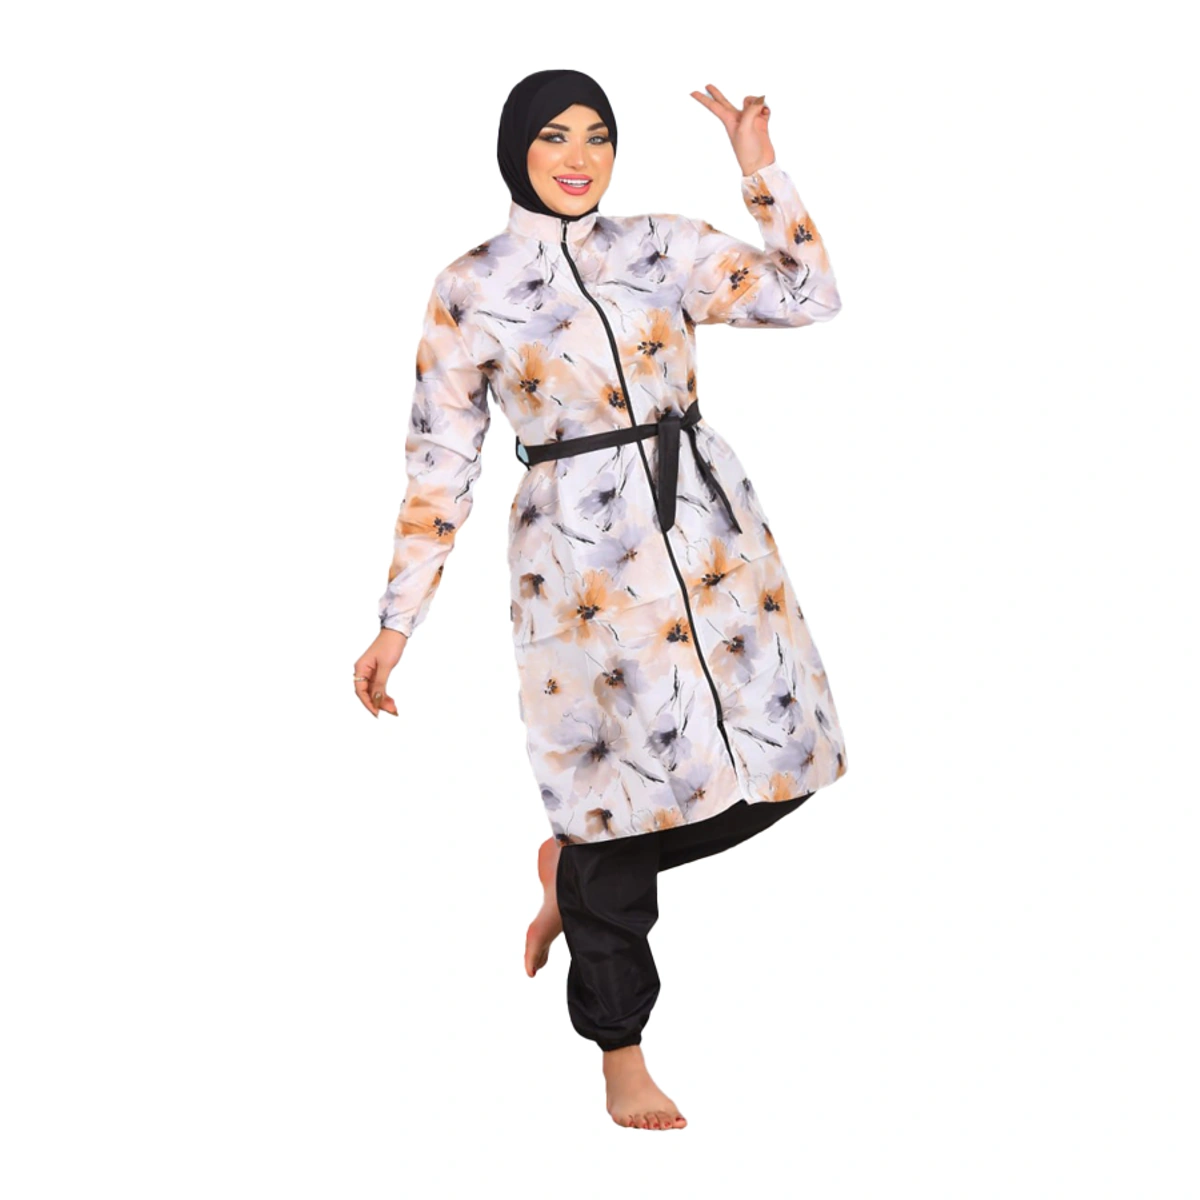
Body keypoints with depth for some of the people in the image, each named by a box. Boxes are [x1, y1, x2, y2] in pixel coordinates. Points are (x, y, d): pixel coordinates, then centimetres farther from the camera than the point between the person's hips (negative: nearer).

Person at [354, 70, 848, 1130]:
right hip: (580, 555, -4)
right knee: (622, 785, -1)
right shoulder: (469, 290, 1)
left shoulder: (665, 249, 8)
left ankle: (574, 863, 32)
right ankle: (621, 1053, 20)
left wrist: (761, 170, -2)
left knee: (769, 767, 3)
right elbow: (441, 462, 3)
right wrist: (398, 623, 1)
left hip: (708, 531, 4)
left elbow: (811, 295, 5)